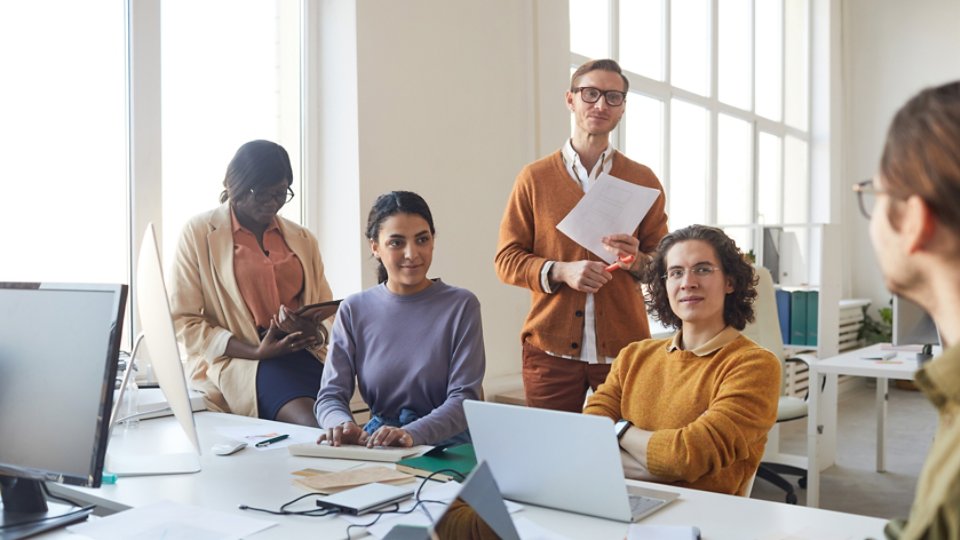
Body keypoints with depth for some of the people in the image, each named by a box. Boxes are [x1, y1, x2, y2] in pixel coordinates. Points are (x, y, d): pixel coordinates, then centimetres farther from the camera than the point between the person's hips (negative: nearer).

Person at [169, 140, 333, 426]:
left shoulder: (302, 239, 19)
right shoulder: (199, 232, 7)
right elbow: (183, 322, 0)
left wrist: (316, 333, -5)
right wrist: (256, 351, -12)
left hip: (304, 355, 4)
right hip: (235, 359, -4)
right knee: (310, 423, -33)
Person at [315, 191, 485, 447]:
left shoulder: (461, 305, -2)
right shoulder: (354, 310, 6)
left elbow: (464, 398, -9)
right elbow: (331, 395, 2)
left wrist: (411, 434, -28)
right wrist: (342, 424, -22)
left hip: (447, 445, -2)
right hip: (375, 443, 3)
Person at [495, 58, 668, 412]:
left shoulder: (642, 180, 8)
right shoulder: (534, 178, 5)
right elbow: (506, 260, 3)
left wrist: (636, 261, -12)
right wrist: (561, 271, -14)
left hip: (624, 347, 1)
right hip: (551, 347, 0)